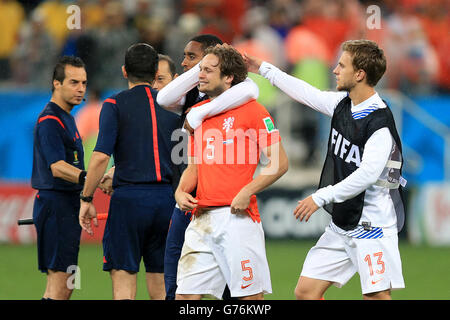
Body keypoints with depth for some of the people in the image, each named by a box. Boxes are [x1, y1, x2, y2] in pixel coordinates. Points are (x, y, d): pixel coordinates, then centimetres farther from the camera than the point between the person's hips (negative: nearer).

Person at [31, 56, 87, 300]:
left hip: (66, 206, 10)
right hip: (56, 204, -10)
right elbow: (57, 167, -26)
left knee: (61, 285, 10)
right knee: (60, 286, -15)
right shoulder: (50, 120, -14)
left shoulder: (65, 118, 19)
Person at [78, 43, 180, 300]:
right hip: (167, 199, 4)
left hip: (129, 199, -4)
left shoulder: (115, 105, -3)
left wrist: (87, 199, -3)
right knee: (161, 282, 10)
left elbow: (101, 157, -12)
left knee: (123, 276, -2)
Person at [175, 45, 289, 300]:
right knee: (186, 295, 0)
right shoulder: (199, 113, 16)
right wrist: (181, 191, 5)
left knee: (250, 294, -3)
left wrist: (246, 192, -15)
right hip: (202, 218, 6)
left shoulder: (251, 110, -4)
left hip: (237, 216, -6)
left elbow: (280, 163, -6)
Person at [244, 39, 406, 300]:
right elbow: (307, 94, 25)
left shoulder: (380, 121, -17)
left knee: (376, 297, -12)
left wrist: (321, 197, -23)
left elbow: (368, 174, -25)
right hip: (341, 224, 8)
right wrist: (264, 69, 32)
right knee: (305, 291, 4)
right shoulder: (343, 103, 8)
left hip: (373, 225, -8)